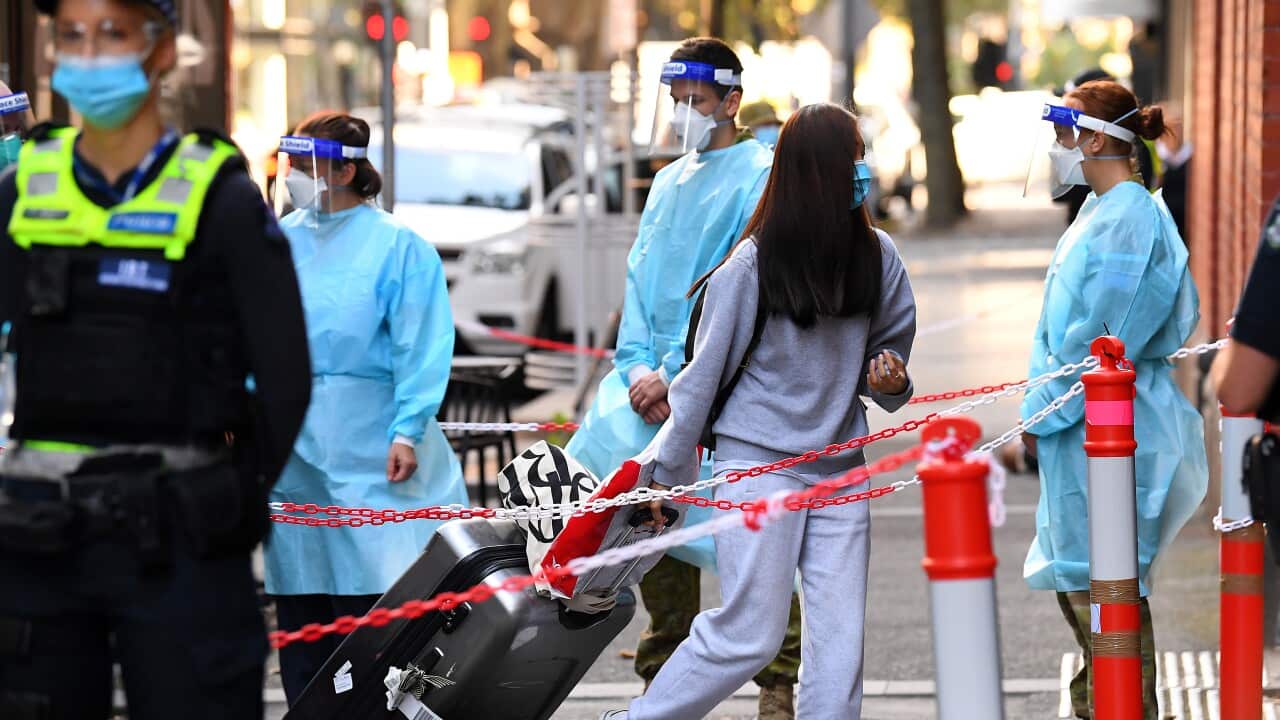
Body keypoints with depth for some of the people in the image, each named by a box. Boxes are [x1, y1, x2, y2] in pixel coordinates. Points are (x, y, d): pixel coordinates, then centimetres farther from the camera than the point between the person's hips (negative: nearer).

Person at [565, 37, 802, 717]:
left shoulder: (759, 176, -5)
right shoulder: (668, 182, 18)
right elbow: (641, 280, 14)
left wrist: (674, 376, -15)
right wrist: (638, 368, -2)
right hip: (656, 379, 7)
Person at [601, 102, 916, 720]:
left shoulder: (877, 257, 2)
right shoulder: (754, 264, -12)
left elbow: (893, 340, 17)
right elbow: (706, 372, -4)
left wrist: (889, 379, -7)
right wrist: (669, 469, 2)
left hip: (840, 465, 5)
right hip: (758, 459, -5)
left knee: (839, 636, -1)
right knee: (749, 634, -5)